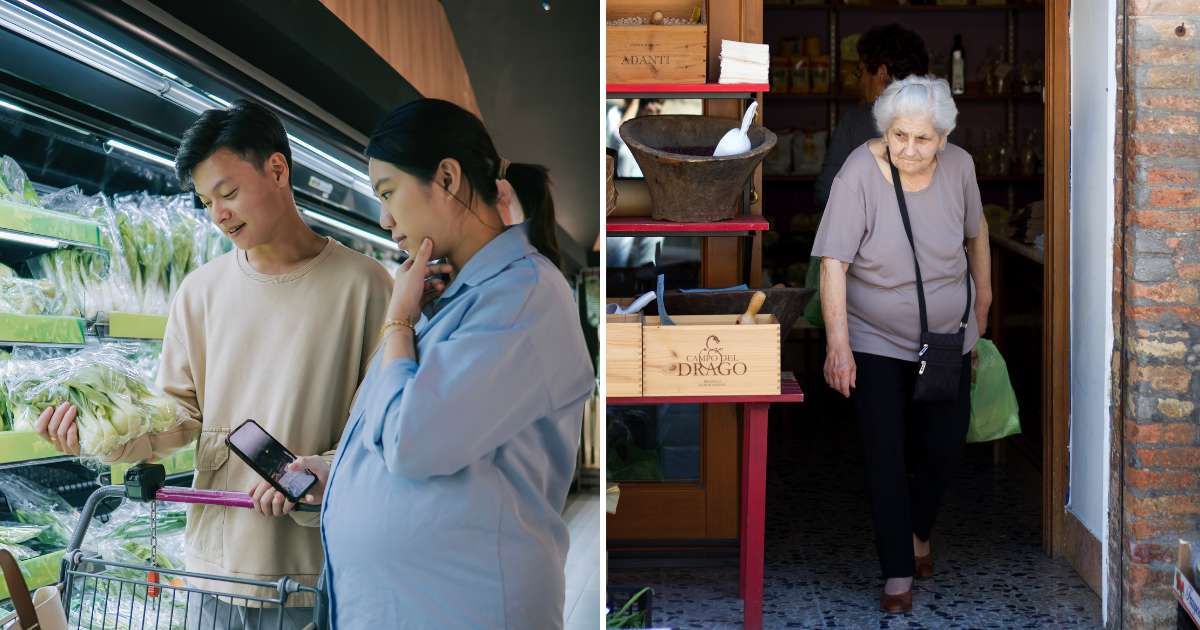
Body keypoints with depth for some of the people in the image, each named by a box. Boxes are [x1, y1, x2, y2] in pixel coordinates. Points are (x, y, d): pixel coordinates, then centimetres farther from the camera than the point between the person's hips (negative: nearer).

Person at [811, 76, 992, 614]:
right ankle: (899, 572, 8)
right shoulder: (860, 173, -22)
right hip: (875, 341, -4)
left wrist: (983, 292, 20)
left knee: (945, 445, 11)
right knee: (885, 457, -3)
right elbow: (834, 263, -25)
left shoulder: (959, 166, -9)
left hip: (947, 336, 4)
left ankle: (917, 530, 39)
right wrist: (838, 343, -31)